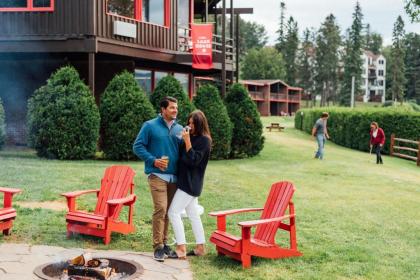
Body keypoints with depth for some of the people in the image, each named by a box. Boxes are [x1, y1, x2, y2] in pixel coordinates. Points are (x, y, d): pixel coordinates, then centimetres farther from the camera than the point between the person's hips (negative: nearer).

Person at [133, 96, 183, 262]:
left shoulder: (179, 129, 13)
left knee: (168, 211, 10)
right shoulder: (150, 126, 0)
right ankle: (158, 247, -5)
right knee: (160, 209, -14)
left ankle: (164, 243, 22)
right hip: (157, 175, -5)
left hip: (174, 176, 5)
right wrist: (153, 160, -12)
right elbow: (138, 146, -1)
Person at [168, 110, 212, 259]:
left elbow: (193, 160, -20)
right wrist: (185, 139, 1)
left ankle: (181, 248, -10)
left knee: (173, 212, -10)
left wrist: (187, 141, -21)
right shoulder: (192, 137, 13)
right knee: (193, 215, 12)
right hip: (187, 181, 9)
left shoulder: (204, 140, -12)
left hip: (190, 183, -9)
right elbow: (182, 156, 13)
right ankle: (200, 247, 19)